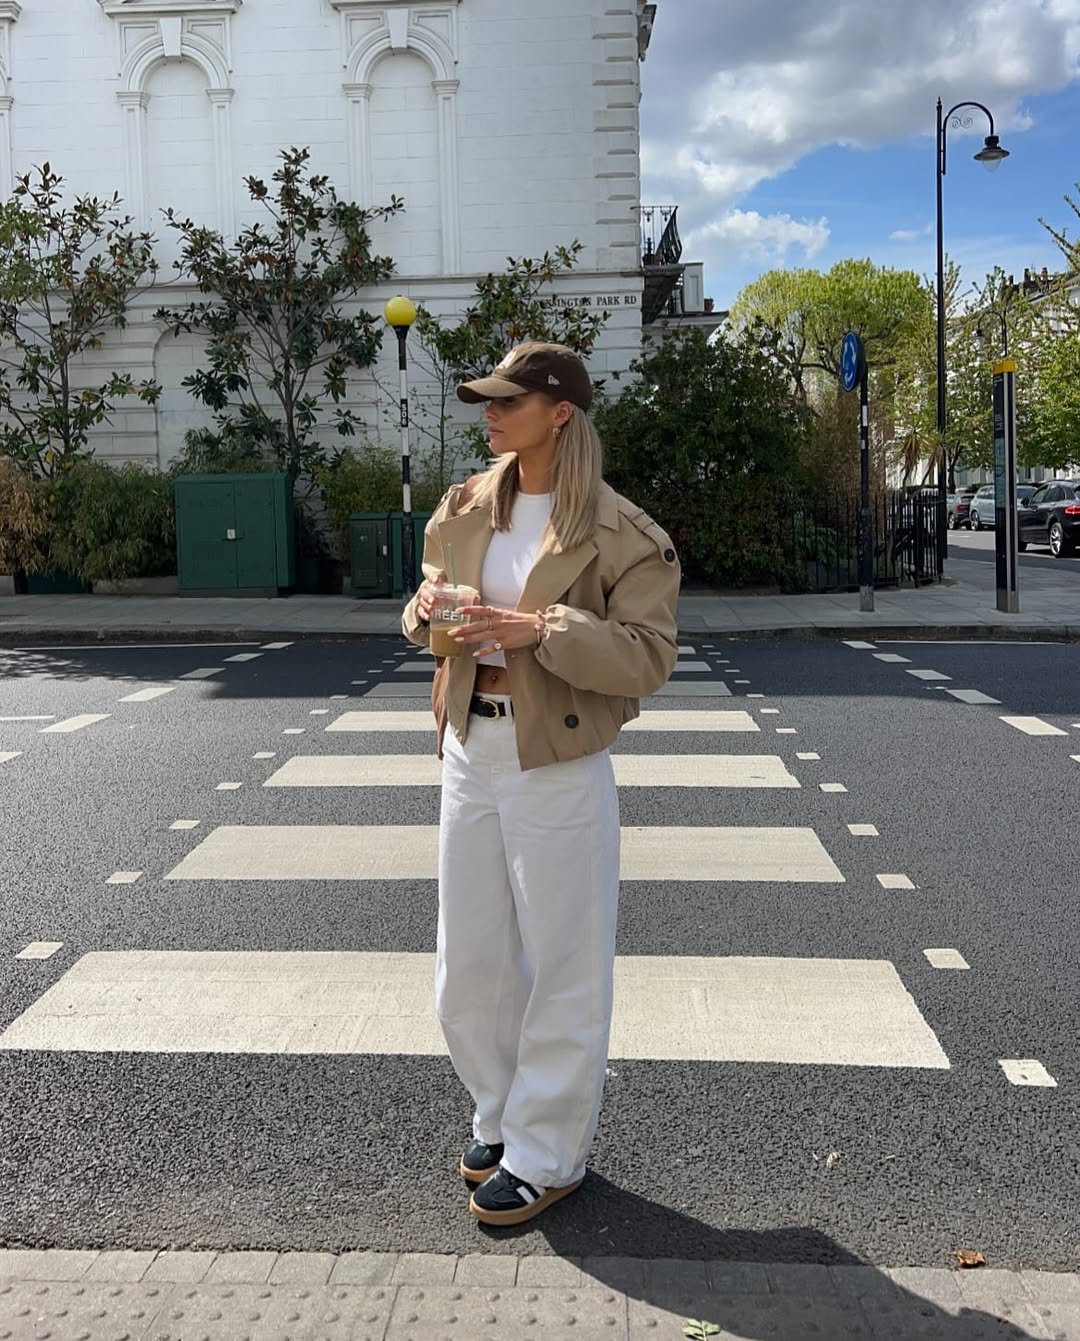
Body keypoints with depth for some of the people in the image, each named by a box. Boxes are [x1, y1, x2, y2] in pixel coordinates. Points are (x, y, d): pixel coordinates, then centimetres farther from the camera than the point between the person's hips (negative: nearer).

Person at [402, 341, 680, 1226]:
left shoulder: (618, 534, -11)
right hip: (469, 751, 7)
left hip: (557, 765, -6)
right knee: (470, 962, 16)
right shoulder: (465, 511, 8)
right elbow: (435, 600, 20)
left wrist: (543, 630, -27)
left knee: (562, 969, 5)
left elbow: (650, 658, -16)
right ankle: (503, 1115, 37)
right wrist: (425, 608, -4)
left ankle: (546, 1155, 21)